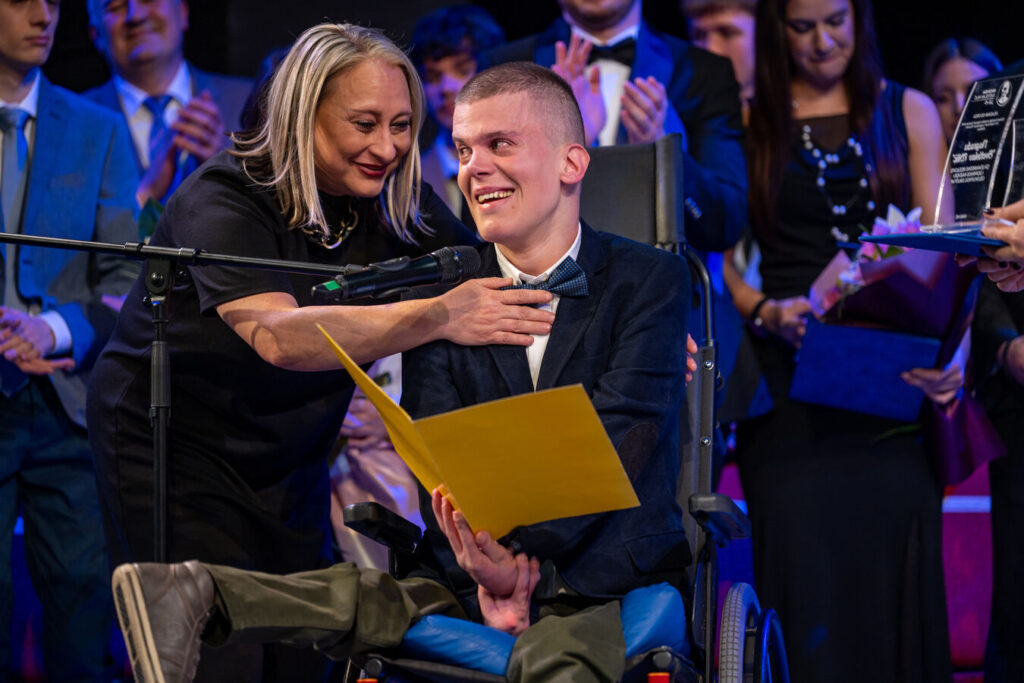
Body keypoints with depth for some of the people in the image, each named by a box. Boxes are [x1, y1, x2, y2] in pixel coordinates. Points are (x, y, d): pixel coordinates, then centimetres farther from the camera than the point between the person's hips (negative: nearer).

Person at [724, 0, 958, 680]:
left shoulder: (910, 113, 13)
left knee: (896, 583, -6)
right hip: (789, 387, -1)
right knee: (808, 582, -8)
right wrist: (768, 313, -15)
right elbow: (726, 261, 7)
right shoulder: (748, 123, 10)